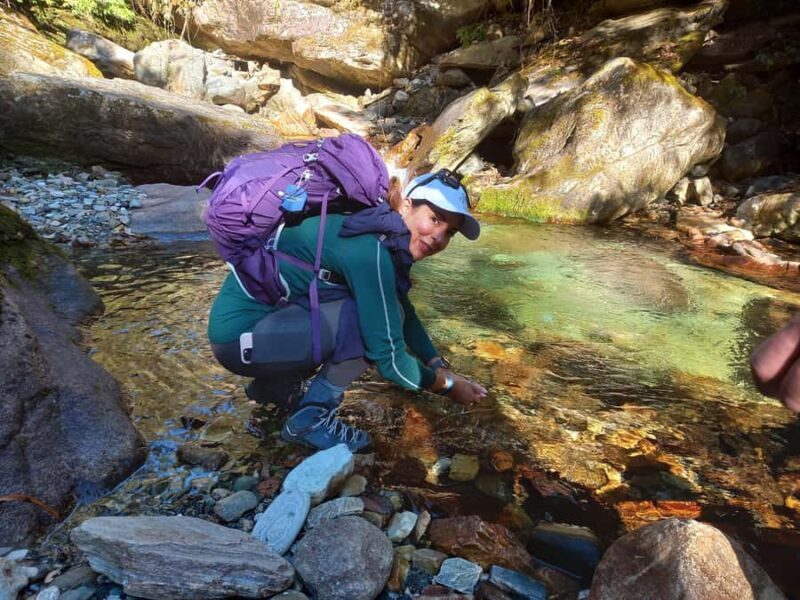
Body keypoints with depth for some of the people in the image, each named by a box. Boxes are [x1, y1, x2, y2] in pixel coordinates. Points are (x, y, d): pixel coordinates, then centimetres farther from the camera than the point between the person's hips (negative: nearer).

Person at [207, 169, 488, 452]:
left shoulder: (383, 237, 4)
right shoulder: (369, 250, -24)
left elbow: (404, 313, 15)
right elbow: (389, 358, -21)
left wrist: (440, 366, 7)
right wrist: (447, 383, -5)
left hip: (265, 313, 9)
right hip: (241, 334, -9)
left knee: (385, 313, 9)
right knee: (374, 319, -20)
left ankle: (275, 384, 18)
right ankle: (310, 418, -4)